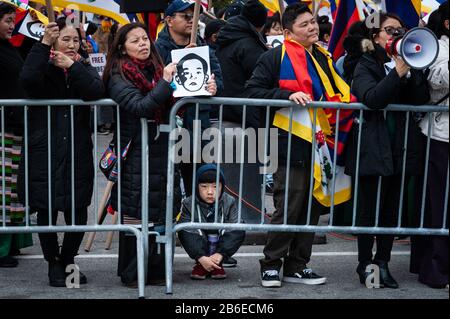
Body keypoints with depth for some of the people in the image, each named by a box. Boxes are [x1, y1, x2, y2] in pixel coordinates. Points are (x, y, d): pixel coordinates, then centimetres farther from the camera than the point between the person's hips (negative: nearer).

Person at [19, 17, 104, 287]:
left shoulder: (84, 68, 10)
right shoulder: (43, 67, 2)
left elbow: (96, 91, -11)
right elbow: (28, 80, -23)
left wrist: (72, 67, -17)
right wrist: (43, 44, -23)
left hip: (78, 153, 2)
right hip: (45, 153, -2)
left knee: (78, 214, 3)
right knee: (47, 212, 6)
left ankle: (68, 260, 26)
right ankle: (54, 264, 24)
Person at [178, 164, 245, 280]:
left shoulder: (229, 203, -13)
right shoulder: (188, 204, -16)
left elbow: (234, 228, -19)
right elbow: (188, 232, -22)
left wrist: (220, 254, -29)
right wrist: (201, 258, -32)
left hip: (220, 243, 1)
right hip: (199, 243, -1)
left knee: (240, 232, -24)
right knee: (183, 232, -27)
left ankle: (218, 264, -9)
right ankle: (200, 264, -10)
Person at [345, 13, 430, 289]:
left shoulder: (408, 64, 13)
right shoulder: (366, 65, 0)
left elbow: (422, 100, -1)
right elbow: (372, 98, -19)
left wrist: (411, 71, -11)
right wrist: (398, 72, -21)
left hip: (403, 148, 4)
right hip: (373, 148, -4)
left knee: (392, 209, 8)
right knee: (371, 209, 0)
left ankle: (382, 262, 18)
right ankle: (365, 264, 11)